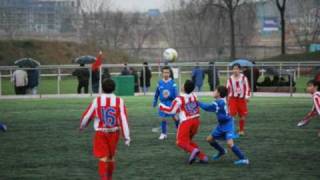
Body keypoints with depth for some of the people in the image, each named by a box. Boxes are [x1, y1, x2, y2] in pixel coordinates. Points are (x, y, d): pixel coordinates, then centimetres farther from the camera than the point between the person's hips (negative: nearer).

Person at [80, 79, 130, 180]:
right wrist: (127, 137, -8)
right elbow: (123, 119, -12)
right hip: (114, 133, 2)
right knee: (111, 157, 19)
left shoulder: (97, 101, -8)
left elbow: (87, 115, 1)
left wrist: (82, 126, 22)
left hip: (100, 133, -2)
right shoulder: (119, 101, -8)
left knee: (103, 158, -3)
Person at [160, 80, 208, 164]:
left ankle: (193, 150, -27)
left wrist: (161, 106, 10)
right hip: (196, 120, 6)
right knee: (188, 140, 21)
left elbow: (171, 110, -7)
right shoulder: (194, 96, 5)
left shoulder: (179, 99, -13)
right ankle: (202, 156, 9)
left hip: (186, 122, -6)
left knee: (181, 142, 2)